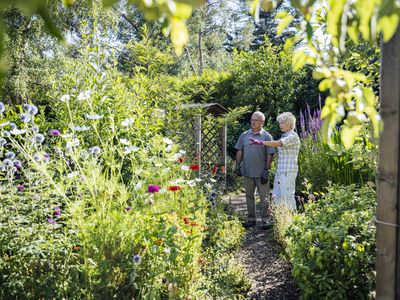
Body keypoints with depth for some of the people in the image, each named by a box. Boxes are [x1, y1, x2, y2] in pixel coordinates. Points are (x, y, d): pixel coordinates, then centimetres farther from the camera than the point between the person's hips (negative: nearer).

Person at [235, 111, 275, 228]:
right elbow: (239, 151, 12)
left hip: (260, 173, -3)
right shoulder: (244, 135, 8)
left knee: (263, 197, 2)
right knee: (249, 195, 12)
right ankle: (251, 218, 22)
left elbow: (269, 156, -5)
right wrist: (238, 165, 2)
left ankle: (265, 219, 13)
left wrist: (266, 171, -11)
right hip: (247, 172, 4)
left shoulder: (267, 136, -2)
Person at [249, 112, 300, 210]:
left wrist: (261, 142, -23)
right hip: (280, 171, 9)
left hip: (288, 172, -9)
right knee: (276, 197, 8)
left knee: (287, 196, -7)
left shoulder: (293, 136, -10)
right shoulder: (284, 136, 18)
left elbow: (277, 143, -23)